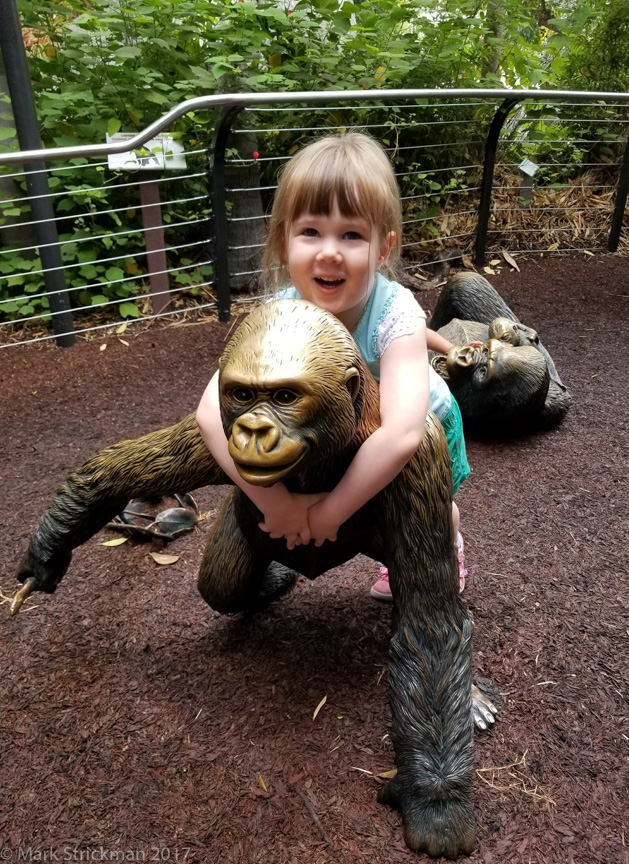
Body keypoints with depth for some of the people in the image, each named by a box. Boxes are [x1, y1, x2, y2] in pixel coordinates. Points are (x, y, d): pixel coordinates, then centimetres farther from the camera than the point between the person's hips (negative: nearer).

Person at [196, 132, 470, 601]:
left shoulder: (395, 313, -41)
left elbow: (401, 434, -53)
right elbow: (213, 412, -43)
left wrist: (331, 511, -45)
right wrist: (275, 502, -48)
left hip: (423, 426, -2)